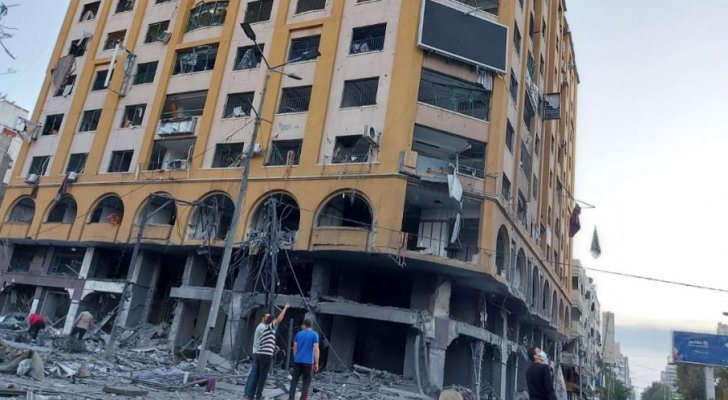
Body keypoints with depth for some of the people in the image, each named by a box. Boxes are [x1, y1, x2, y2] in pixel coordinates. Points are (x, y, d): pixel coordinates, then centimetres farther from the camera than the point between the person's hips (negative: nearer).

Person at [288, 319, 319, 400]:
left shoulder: (298, 334, 8)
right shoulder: (314, 334, -4)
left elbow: (295, 348, 12)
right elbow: (316, 349, -10)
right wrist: (316, 363, -6)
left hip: (297, 361, 4)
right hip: (308, 362, -4)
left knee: (294, 381, 10)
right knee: (306, 382, 5)